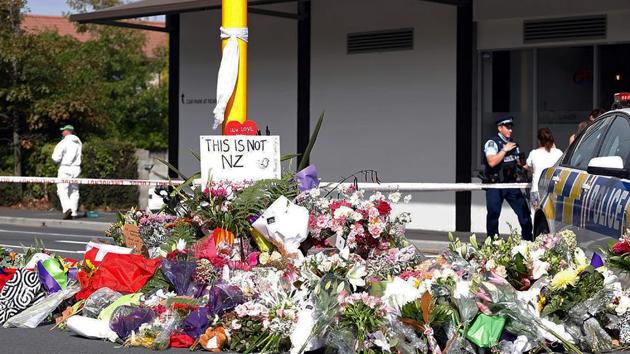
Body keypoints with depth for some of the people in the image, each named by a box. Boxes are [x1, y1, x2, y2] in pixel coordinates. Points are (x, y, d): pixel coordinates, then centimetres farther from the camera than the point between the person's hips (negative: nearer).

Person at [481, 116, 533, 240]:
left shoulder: (513, 144, 13)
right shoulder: (492, 143, -8)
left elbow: (518, 163, 23)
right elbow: (492, 162, -23)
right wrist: (505, 150, -17)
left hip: (511, 184, 6)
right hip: (495, 185, -5)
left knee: (524, 212, 0)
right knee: (493, 215, -2)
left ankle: (528, 240, 10)